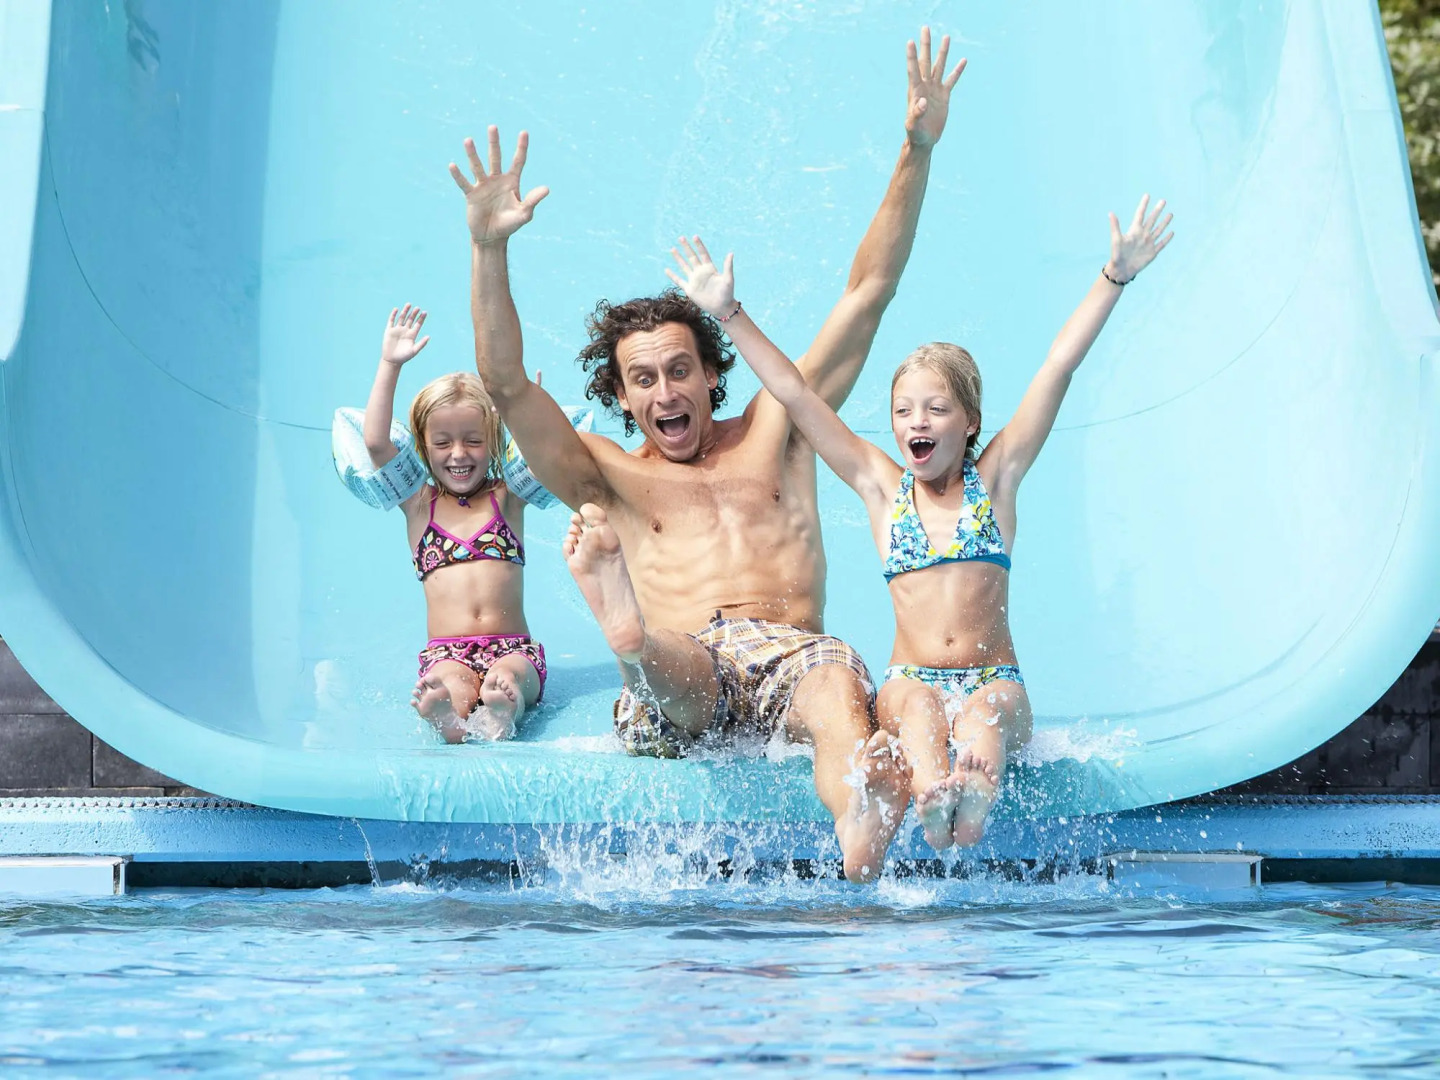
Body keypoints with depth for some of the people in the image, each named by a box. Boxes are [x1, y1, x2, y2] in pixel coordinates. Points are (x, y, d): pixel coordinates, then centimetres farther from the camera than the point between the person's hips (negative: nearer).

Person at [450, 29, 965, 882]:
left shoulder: (774, 434, 26)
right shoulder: (609, 480, 23)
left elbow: (867, 295, 21)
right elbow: (507, 384, 9)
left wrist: (917, 153, 14)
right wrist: (489, 248, -4)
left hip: (789, 656, 0)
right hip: (679, 695, 0)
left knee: (840, 683, -37)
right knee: (666, 670, -38)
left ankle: (861, 830, -69)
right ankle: (632, 641, -76)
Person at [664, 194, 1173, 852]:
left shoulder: (995, 478, 11)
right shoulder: (881, 486, 13)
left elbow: (1058, 368, 5)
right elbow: (796, 395, 10)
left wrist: (1114, 277, 0)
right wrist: (730, 313, 8)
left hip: (995, 681, 0)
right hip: (909, 680, 0)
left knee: (985, 713, -35)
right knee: (915, 706, -35)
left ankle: (974, 791, -66)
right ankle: (932, 800, -64)